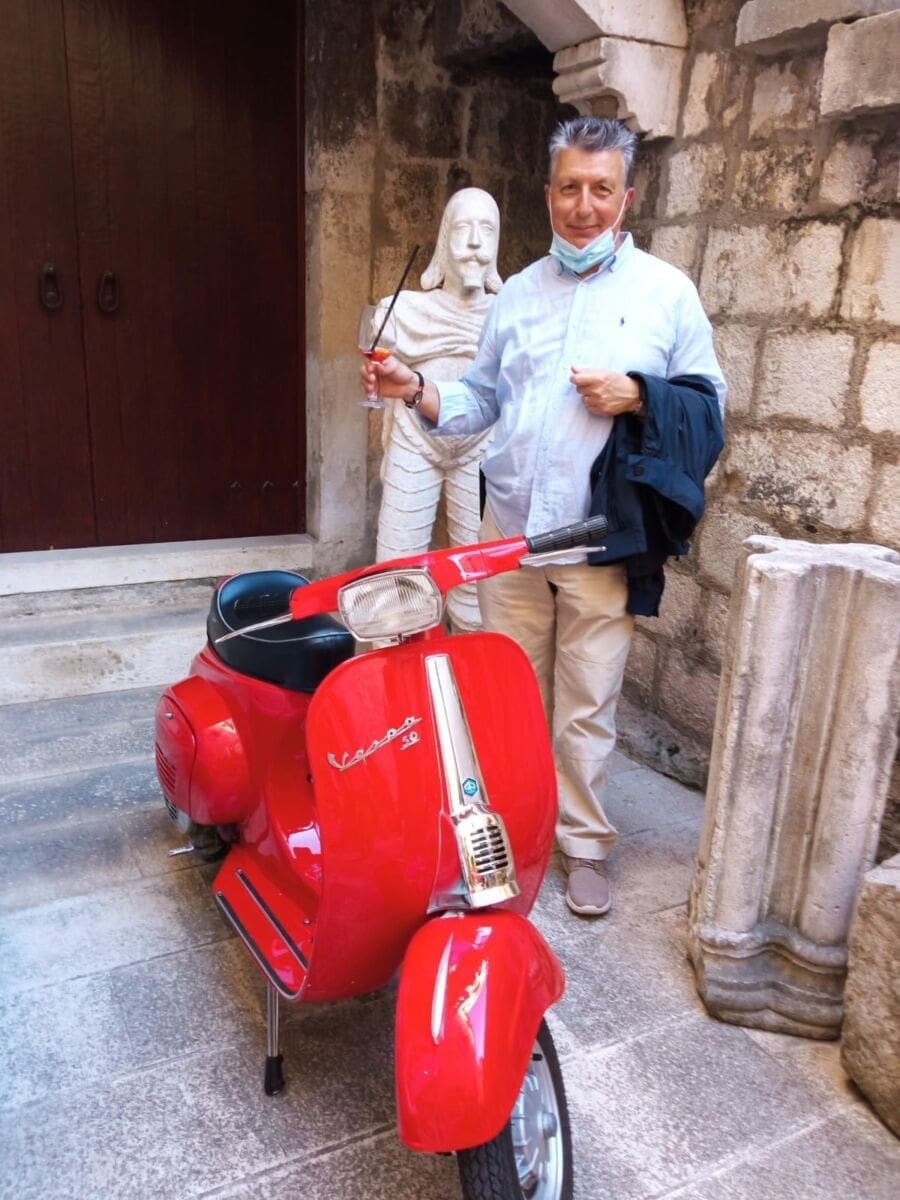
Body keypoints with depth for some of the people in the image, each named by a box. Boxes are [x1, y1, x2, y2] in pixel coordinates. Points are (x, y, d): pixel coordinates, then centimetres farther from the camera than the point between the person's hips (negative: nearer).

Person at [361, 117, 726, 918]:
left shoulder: (667, 292, 2)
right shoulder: (518, 293, 12)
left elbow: (710, 402, 4)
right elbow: (482, 400, 13)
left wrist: (637, 395, -14)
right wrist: (416, 391, -5)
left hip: (602, 541, -3)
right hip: (509, 529, 3)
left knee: (586, 707, 5)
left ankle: (583, 841, 24)